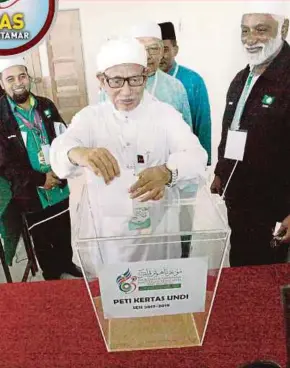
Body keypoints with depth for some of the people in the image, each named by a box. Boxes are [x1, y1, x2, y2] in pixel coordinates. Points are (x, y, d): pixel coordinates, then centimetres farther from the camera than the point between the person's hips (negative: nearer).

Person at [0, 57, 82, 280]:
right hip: (32, 195, -3)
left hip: (61, 188, 4)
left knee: (65, 234, 21)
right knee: (42, 240, 15)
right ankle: (53, 276, 38)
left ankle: (67, 265, 46)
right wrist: (40, 180, -16)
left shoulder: (46, 107, 1)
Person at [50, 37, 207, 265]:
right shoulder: (89, 117, -3)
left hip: (159, 228, 0)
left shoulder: (166, 114, -5)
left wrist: (166, 172, -43)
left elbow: (196, 156, -20)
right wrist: (78, 153, -46)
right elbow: (60, 150, -21)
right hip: (110, 232, 1)